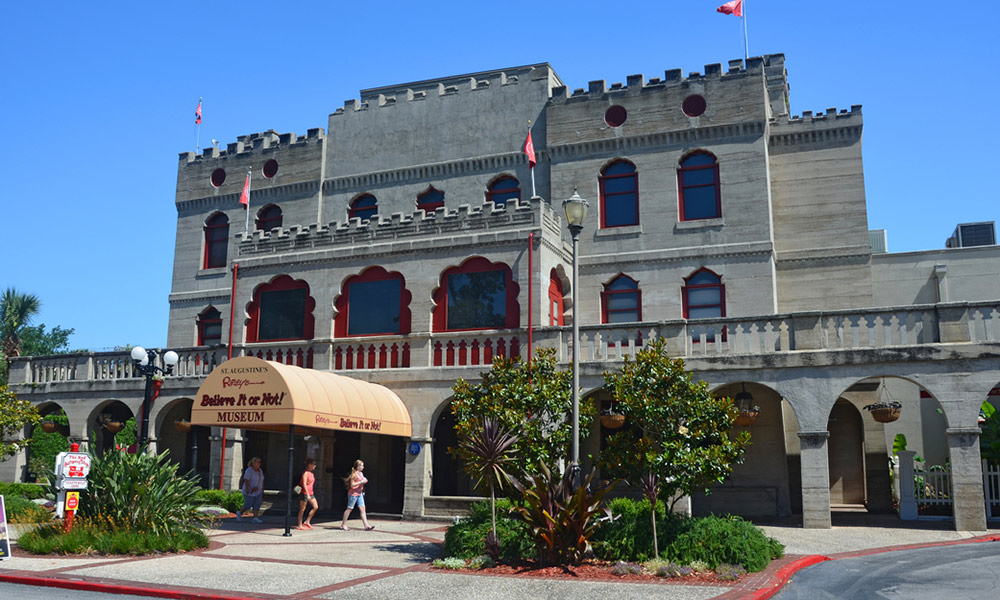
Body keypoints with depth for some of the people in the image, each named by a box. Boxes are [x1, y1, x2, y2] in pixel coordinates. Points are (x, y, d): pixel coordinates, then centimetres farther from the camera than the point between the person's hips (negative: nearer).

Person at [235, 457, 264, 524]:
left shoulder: (260, 471, 7)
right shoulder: (249, 470, -15)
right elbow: (246, 480, -20)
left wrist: (262, 490, 11)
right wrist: (247, 489, -27)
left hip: (257, 492, 6)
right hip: (249, 491, -6)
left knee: (257, 505, -7)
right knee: (248, 505, 1)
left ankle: (256, 518, -12)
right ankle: (239, 513, 24)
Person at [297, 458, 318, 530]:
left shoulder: (311, 473, 13)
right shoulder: (305, 473, -12)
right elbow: (304, 484, -19)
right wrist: (307, 495, -24)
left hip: (310, 493, 8)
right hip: (304, 493, -8)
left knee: (315, 507, -3)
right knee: (302, 509, 0)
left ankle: (307, 522, 6)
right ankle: (300, 525, 8)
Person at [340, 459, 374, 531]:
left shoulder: (361, 473, 12)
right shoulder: (354, 474, -14)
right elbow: (352, 485, -19)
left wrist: (365, 481, 10)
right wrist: (361, 482, -21)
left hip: (359, 494, 8)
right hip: (353, 494, -8)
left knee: (362, 508, -1)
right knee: (349, 509, 3)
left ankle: (366, 525, -7)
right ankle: (343, 524, 16)